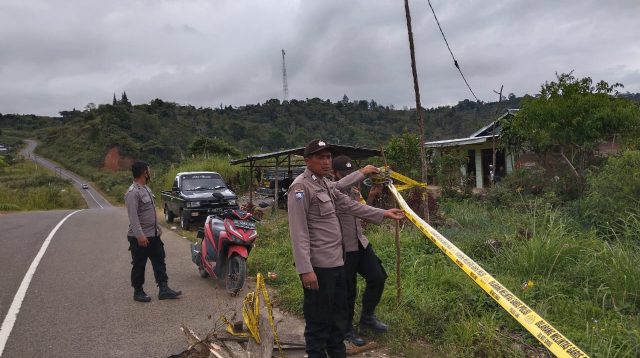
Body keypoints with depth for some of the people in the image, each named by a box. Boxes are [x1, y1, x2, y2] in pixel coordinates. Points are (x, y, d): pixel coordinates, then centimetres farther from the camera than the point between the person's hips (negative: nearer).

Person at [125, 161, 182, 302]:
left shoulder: (146, 189, 13)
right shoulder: (133, 193, -18)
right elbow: (133, 216, -25)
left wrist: (158, 227, 23)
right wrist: (139, 235, -31)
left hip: (153, 235, 9)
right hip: (140, 238, -9)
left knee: (159, 262, 8)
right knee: (139, 265, 4)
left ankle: (163, 289, 13)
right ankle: (138, 292, 17)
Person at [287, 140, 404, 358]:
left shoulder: (327, 184, 14)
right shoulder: (301, 187, -15)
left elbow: (351, 205, 20)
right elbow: (299, 232, -20)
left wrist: (383, 214, 20)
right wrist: (306, 269, -24)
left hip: (336, 262, 10)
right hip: (318, 266, -10)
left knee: (339, 315, 22)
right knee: (319, 320, 1)